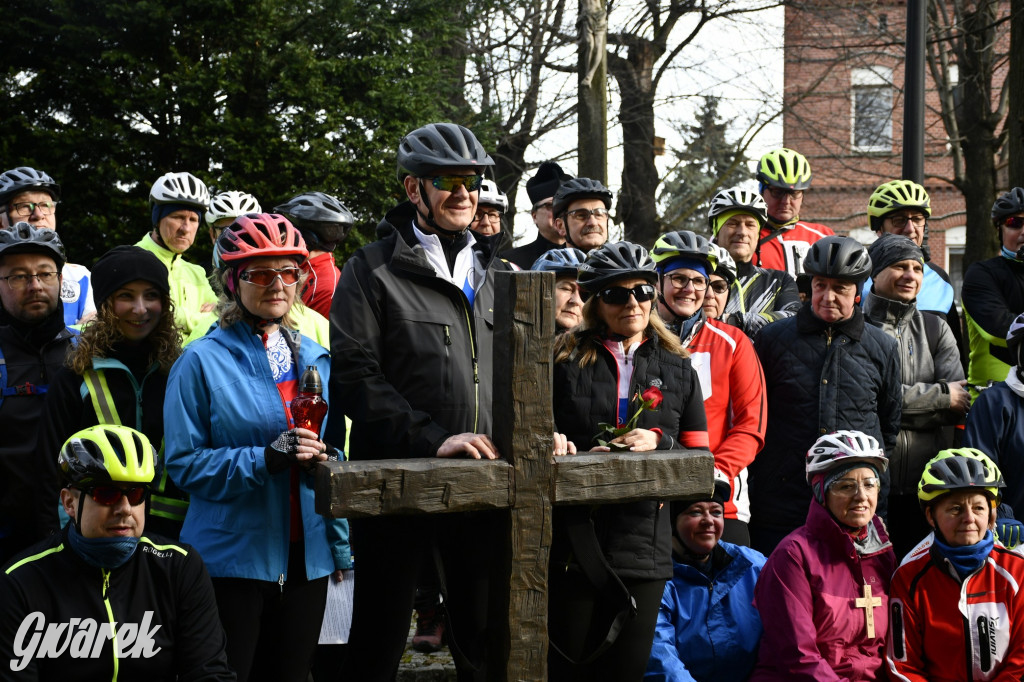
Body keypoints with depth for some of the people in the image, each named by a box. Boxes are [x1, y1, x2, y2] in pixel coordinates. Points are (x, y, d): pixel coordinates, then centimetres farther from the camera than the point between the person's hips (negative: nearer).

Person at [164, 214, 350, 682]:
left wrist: (340, 547, 13)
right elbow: (184, 464, -10)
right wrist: (265, 459, -22)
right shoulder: (202, 361, -6)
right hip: (233, 557, -5)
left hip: (306, 557, 5)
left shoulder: (314, 358, 10)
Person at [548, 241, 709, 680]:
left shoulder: (677, 368, 13)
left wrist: (659, 442, -9)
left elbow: (701, 458, 11)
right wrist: (582, 458, -12)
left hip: (644, 548, 2)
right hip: (571, 544, -2)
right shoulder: (565, 359, 6)